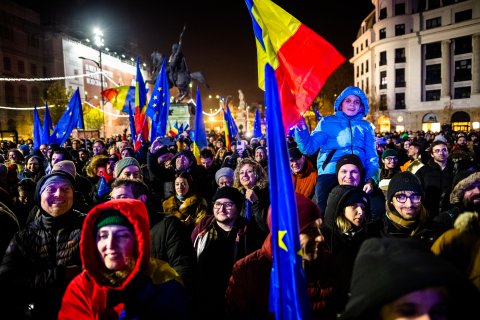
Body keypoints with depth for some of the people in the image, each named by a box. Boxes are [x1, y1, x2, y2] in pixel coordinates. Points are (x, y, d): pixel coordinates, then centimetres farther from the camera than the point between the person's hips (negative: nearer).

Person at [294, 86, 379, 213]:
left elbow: (371, 157, 11)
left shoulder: (366, 126, 18)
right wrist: (301, 129, -14)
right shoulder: (327, 122, 13)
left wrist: (371, 180, -7)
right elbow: (309, 148, 4)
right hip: (329, 175, -2)